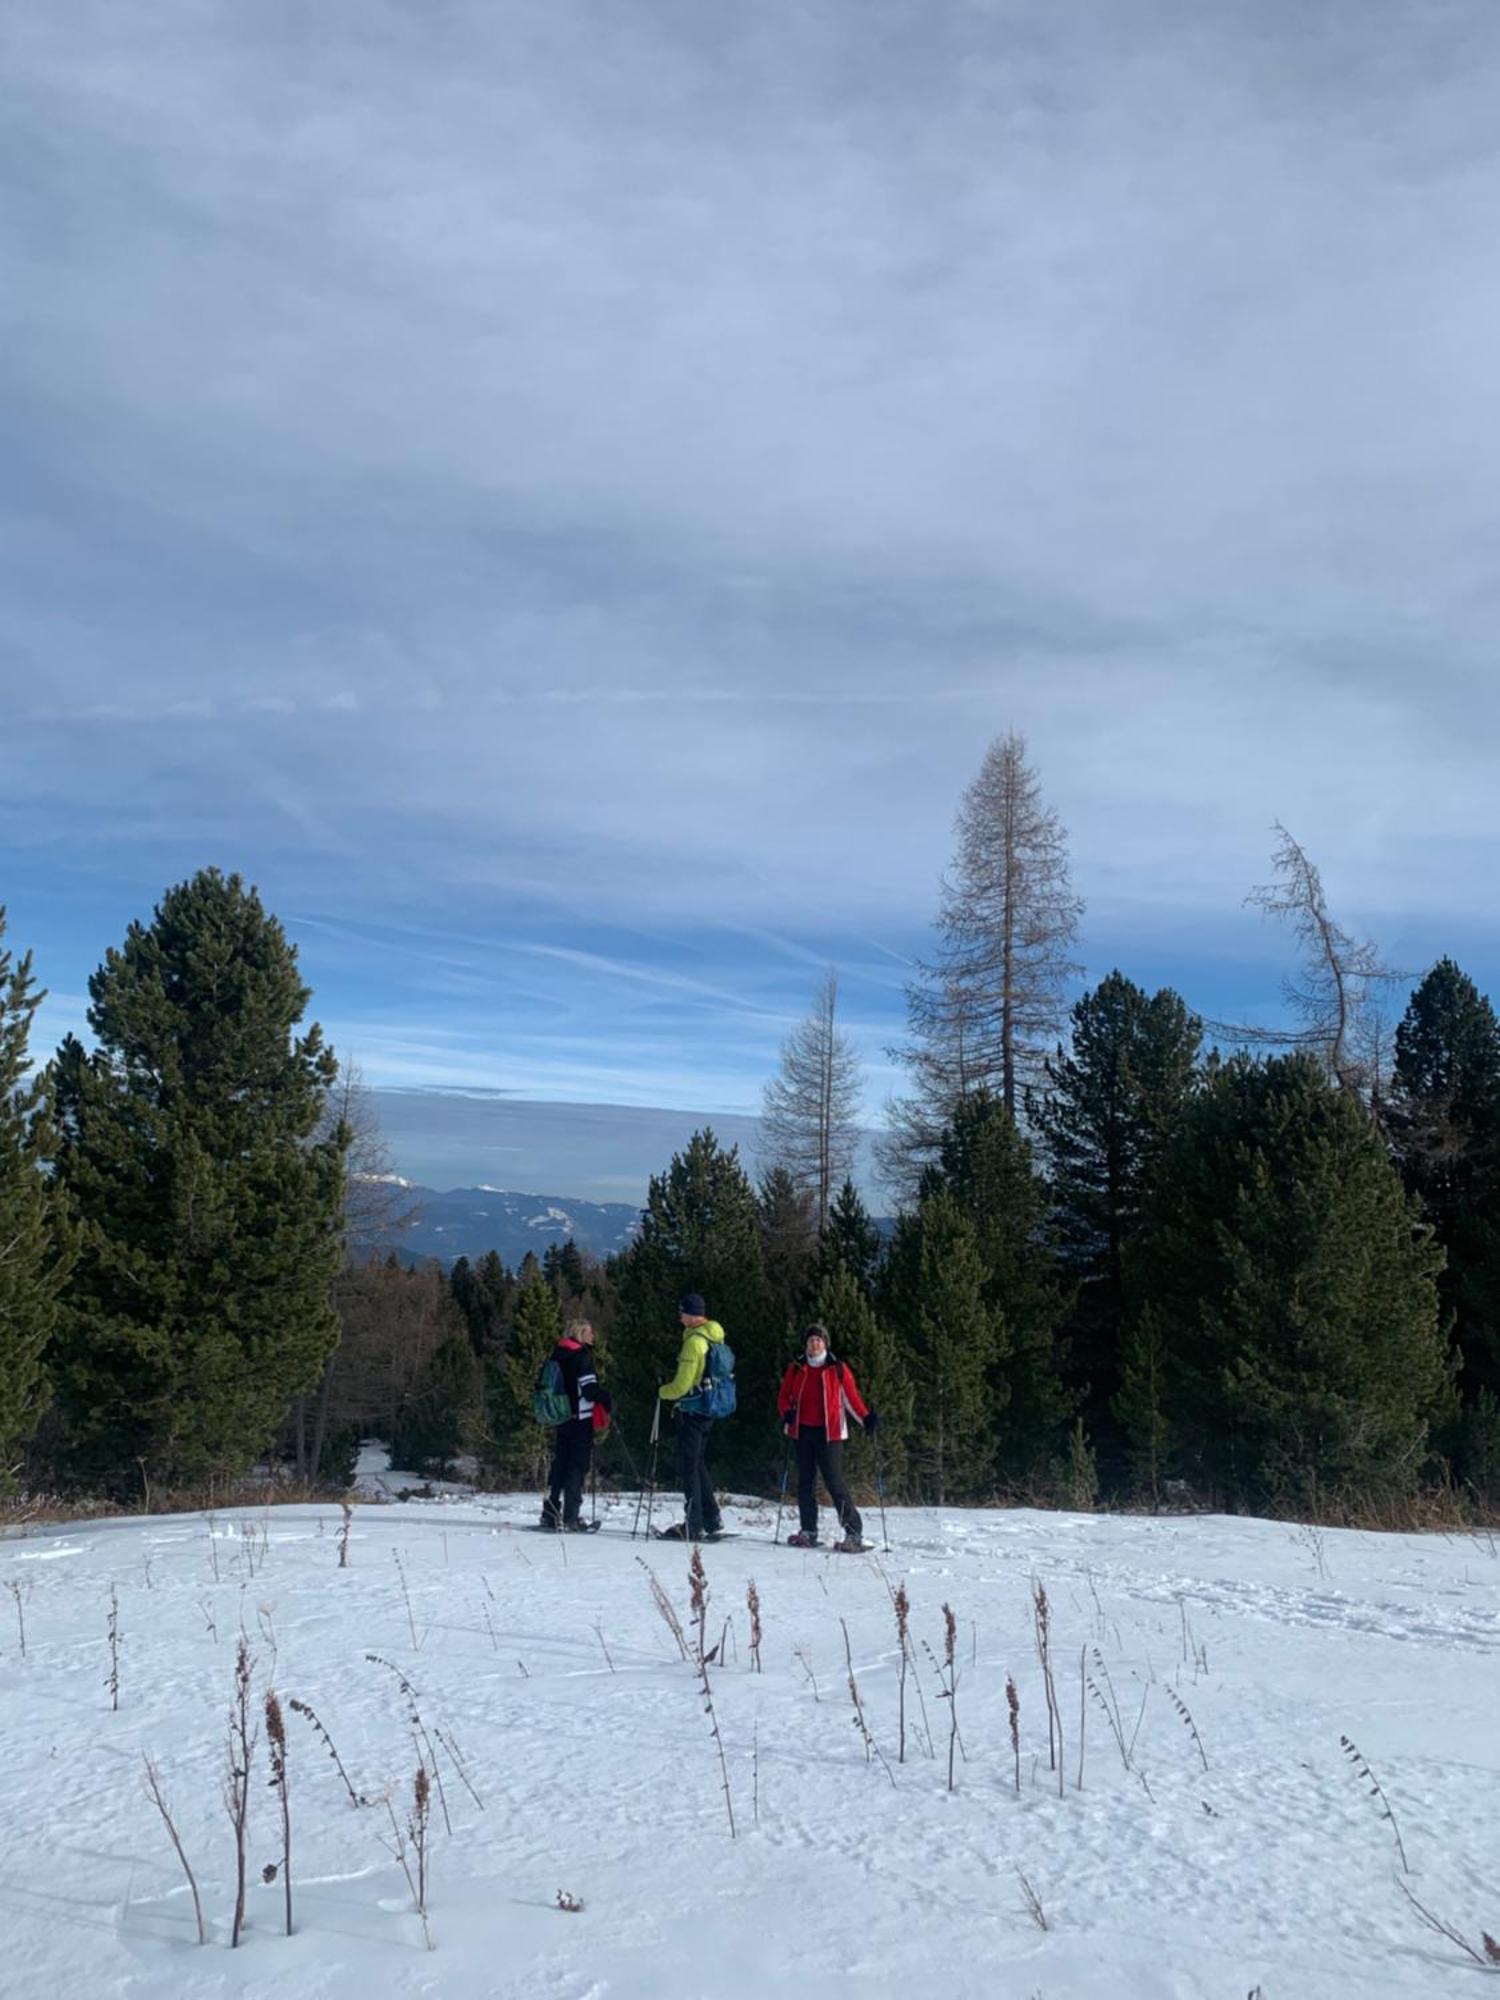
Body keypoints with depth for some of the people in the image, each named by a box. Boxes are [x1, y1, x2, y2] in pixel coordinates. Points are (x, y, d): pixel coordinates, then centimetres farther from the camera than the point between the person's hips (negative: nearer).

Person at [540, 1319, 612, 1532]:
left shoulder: (558, 1354, 11)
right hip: (580, 1417, -7)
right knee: (578, 1466, -3)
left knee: (559, 1464, 15)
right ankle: (569, 1518, -6)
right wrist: (606, 1399, -4)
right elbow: (589, 1387, -18)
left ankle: (550, 1514, 18)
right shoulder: (582, 1355, -12)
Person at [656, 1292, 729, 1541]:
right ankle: (712, 1520, 20)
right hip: (708, 1410, 9)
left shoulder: (694, 1341, -19)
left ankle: (694, 1525, -2)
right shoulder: (715, 1337, 9)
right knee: (698, 1463, 18)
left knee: (688, 1466, -3)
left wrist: (663, 1392, -1)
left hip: (692, 1410, -9)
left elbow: (683, 1384, -19)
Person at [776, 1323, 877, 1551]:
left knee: (834, 1482, -11)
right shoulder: (796, 1369, 9)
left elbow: (852, 1397, 2)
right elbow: (784, 1397, 13)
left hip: (829, 1433, -4)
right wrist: (787, 1412, -8)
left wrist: (866, 1418, -13)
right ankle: (808, 1531, 17)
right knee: (805, 1482, 8)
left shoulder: (838, 1369, 2)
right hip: (802, 1432, 4)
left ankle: (854, 1532, -9)